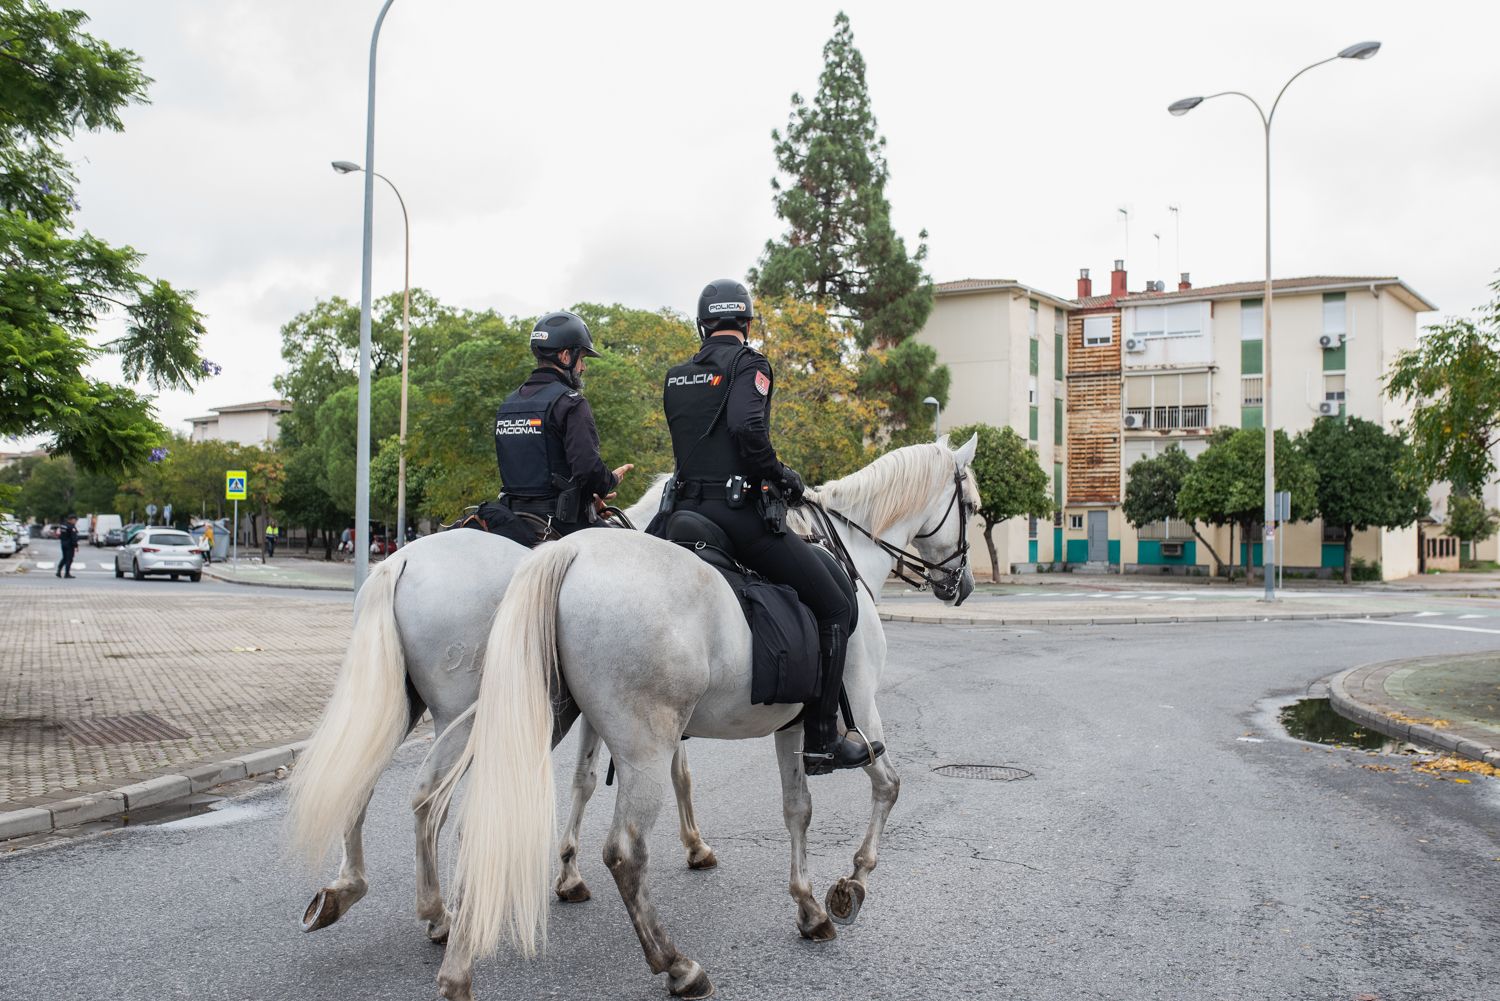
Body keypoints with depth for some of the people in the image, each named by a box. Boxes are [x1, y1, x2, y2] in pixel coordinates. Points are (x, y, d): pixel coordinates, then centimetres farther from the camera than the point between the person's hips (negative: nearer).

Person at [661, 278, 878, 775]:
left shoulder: (676, 378, 16)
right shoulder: (749, 364, -5)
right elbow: (747, 426, -23)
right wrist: (781, 477, -9)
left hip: (686, 509, 7)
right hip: (739, 512, -7)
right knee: (836, 608, 4)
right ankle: (820, 741, 2)